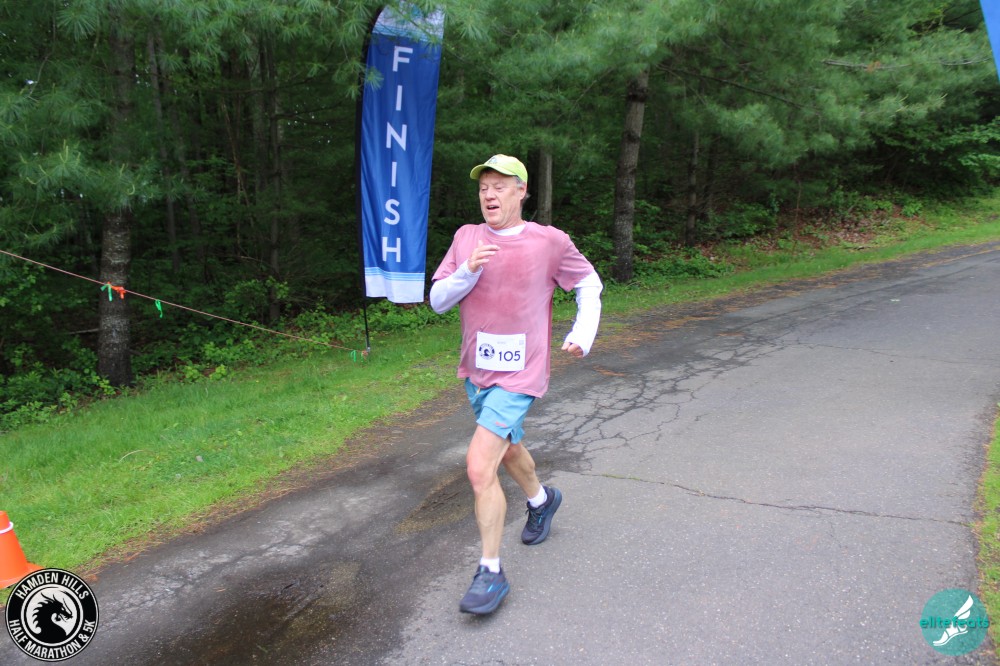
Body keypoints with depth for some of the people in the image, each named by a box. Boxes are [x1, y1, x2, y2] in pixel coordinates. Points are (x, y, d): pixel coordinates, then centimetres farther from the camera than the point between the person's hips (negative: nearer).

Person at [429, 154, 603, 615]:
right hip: (476, 370, 6)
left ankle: (491, 573, 0)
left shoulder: (550, 242, -8)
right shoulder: (466, 238, 2)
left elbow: (589, 283, 8)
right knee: (507, 449, 26)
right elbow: (438, 301, 0)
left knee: (480, 467, -16)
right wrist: (467, 271, -17)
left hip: (517, 375, -6)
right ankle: (541, 500, 57)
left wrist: (584, 334, -3)